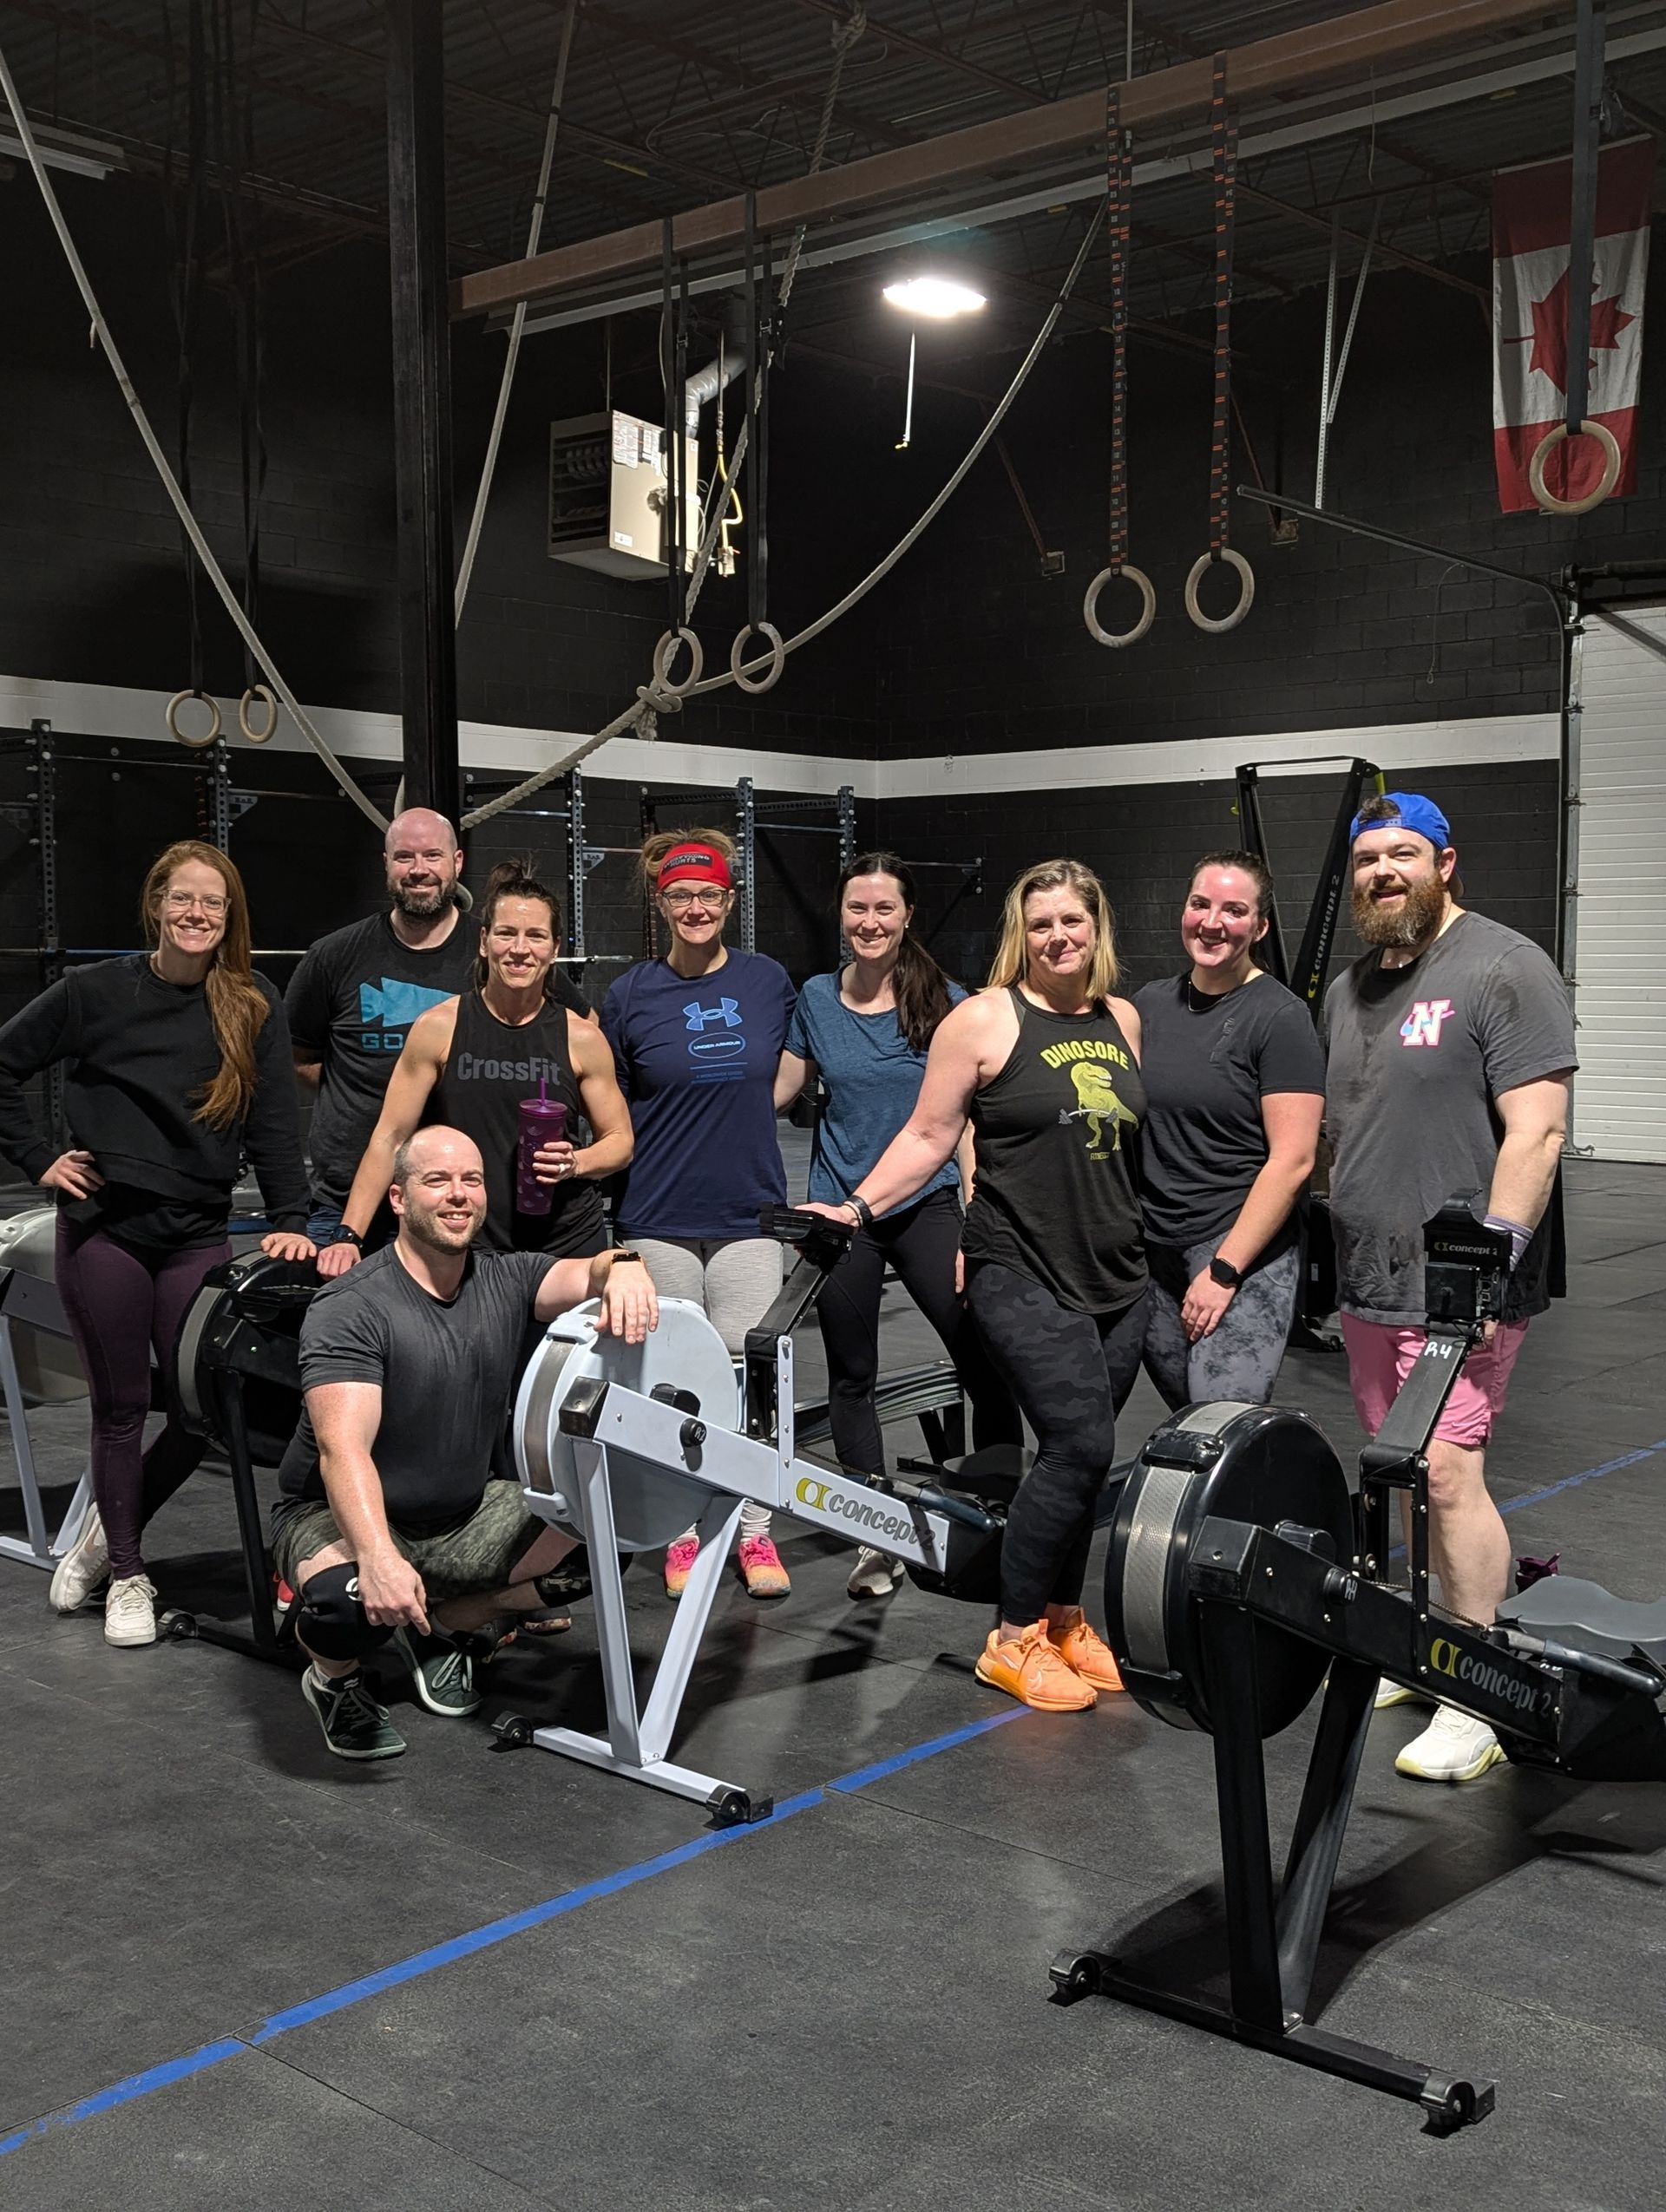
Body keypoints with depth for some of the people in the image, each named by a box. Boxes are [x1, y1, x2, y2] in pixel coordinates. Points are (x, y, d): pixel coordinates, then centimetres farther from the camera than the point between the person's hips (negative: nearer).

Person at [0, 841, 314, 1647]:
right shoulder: (96, 992, -3)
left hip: (198, 1233, 2)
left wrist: (290, 1220, -9)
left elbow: (274, 1122, -1)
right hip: (103, 1226, -2)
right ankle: (126, 1575, 22)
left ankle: (108, 1532, 26)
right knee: (121, 1407, 6)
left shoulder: (255, 1007, 1)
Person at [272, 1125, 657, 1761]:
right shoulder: (349, 1309, -21)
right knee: (349, 1598, -38)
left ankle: (431, 1627, 11)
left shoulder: (504, 1280, -2)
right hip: (340, 1516, -6)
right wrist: (378, 1558, -48)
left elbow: (585, 1276, -17)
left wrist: (624, 1269, -44)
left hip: (462, 1517, 6)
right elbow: (343, 1447, -32)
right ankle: (334, 1678, 1)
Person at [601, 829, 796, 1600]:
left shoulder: (767, 981, 3)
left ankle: (755, 1531, 13)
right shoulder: (631, 995, -1)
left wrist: (738, 1117, 8)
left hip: (748, 1212, 1)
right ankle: (682, 1532, 19)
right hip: (659, 1218, 0)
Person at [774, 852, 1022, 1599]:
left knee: (987, 1366, -10)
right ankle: (876, 1539, 20)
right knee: (851, 1377, 8)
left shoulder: (945, 1002, -2)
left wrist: (976, 1218, -5)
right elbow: (777, 1089, 11)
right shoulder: (816, 999, 3)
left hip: (927, 1206, -2)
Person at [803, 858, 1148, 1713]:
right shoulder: (985, 1019, -6)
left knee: (1081, 1454, 8)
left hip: (1117, 1276, 6)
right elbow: (928, 1136, -3)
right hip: (1023, 1274, -6)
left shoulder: (1122, 1020, 11)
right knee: (1080, 1444, -13)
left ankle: (1062, 1618, 26)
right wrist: (857, 1207, -13)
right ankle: (1013, 1641, 1)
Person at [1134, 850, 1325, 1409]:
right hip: (1152, 1253, 6)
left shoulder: (1280, 1017, -7)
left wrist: (1223, 1271, -15)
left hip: (1243, 1252, -6)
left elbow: (1292, 1159, -13)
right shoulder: (1147, 1005, 11)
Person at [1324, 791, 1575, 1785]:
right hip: (1369, 1285, 8)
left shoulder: (1502, 969, -9)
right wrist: (1328, 1244, 20)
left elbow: (1536, 1128, -16)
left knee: (1448, 1472, -11)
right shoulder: (1350, 989, 15)